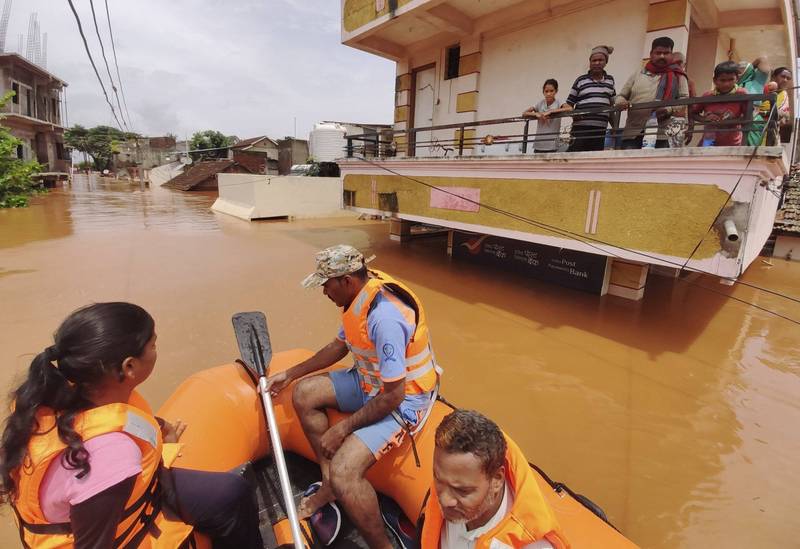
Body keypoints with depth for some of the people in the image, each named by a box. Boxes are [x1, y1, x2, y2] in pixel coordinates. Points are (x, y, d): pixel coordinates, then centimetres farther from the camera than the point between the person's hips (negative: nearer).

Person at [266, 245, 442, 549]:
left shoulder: (384, 317, -32)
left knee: (344, 472, -24)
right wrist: (289, 374, 15)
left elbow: (392, 396, -28)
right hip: (372, 381, 10)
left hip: (404, 397, -10)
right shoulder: (361, 297, -3)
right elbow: (340, 346, 13)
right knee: (304, 393, 7)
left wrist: (342, 429, -16)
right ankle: (330, 485, 19)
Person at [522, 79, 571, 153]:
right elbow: (524, 113, 5)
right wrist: (536, 114, -13)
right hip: (538, 145, 3)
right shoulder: (540, 104, 7)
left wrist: (551, 111, -22)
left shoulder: (558, 103, -2)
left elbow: (570, 109, -21)